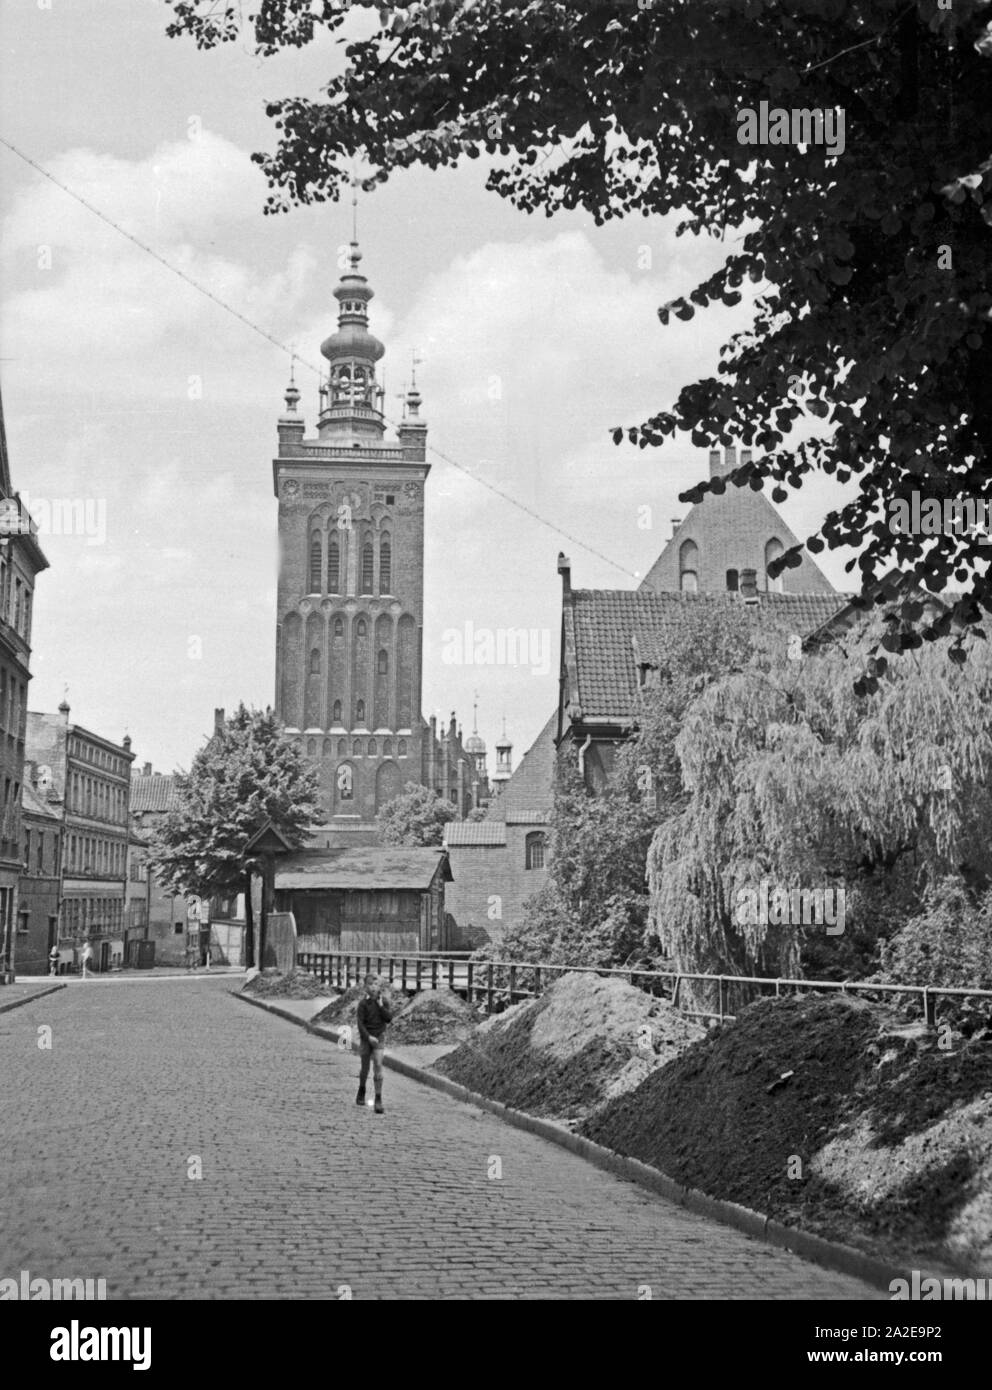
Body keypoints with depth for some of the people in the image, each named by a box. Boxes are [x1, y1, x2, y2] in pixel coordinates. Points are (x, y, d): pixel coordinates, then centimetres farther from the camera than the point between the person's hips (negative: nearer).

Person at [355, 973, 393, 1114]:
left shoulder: (383, 1002, 1)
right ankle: (361, 1091, 36)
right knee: (365, 1067, 9)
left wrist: (381, 1006, -15)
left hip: (379, 1036, 1)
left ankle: (378, 1099, -11)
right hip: (366, 1037, -1)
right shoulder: (363, 1003, -7)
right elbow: (360, 1023, -11)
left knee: (378, 1065, -11)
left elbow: (389, 1018, -7)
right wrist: (368, 1037, -19)